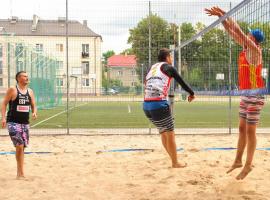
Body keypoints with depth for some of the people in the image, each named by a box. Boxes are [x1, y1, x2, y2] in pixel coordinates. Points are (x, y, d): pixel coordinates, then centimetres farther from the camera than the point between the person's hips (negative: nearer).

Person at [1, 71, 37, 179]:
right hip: (13, 122, -5)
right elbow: (4, 103, -3)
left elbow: (33, 105, 14)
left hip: (25, 123, 6)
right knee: (19, 146, -13)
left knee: (22, 147, 9)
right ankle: (21, 172, -1)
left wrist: (34, 112, -7)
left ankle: (20, 172, 18)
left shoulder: (30, 91, 9)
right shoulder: (12, 90, -6)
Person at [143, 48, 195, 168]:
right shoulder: (168, 67, 6)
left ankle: (173, 159, 28)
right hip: (159, 104, -7)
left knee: (163, 133, 20)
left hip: (146, 105, 7)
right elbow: (181, 82, 11)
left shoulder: (152, 68, 23)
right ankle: (175, 163, 15)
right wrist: (191, 93, 26)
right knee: (170, 134, 6)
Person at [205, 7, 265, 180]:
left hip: (255, 95, -9)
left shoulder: (255, 51, -14)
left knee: (250, 131, -3)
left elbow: (238, 31, -20)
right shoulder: (246, 49, 9)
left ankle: (248, 165, 6)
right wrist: (221, 17, 4)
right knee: (242, 128, 13)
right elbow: (233, 33, 12)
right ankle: (238, 161, 22)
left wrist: (224, 15, -15)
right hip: (246, 94, 9)